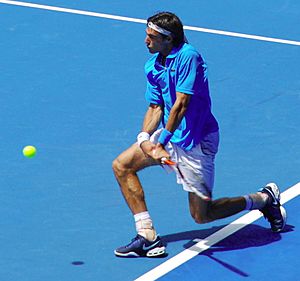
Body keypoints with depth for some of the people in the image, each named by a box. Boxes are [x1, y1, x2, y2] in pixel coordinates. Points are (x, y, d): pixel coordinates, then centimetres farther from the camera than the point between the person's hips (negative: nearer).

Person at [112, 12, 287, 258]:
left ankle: (264, 199, 16)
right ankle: (148, 237, 0)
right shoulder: (152, 66, 6)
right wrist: (144, 138, -12)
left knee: (201, 215, -6)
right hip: (169, 135, 9)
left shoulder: (187, 56, -20)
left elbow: (181, 104, -23)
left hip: (196, 140, -8)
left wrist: (162, 142, -21)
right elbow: (156, 107, 6)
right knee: (122, 166, 0)